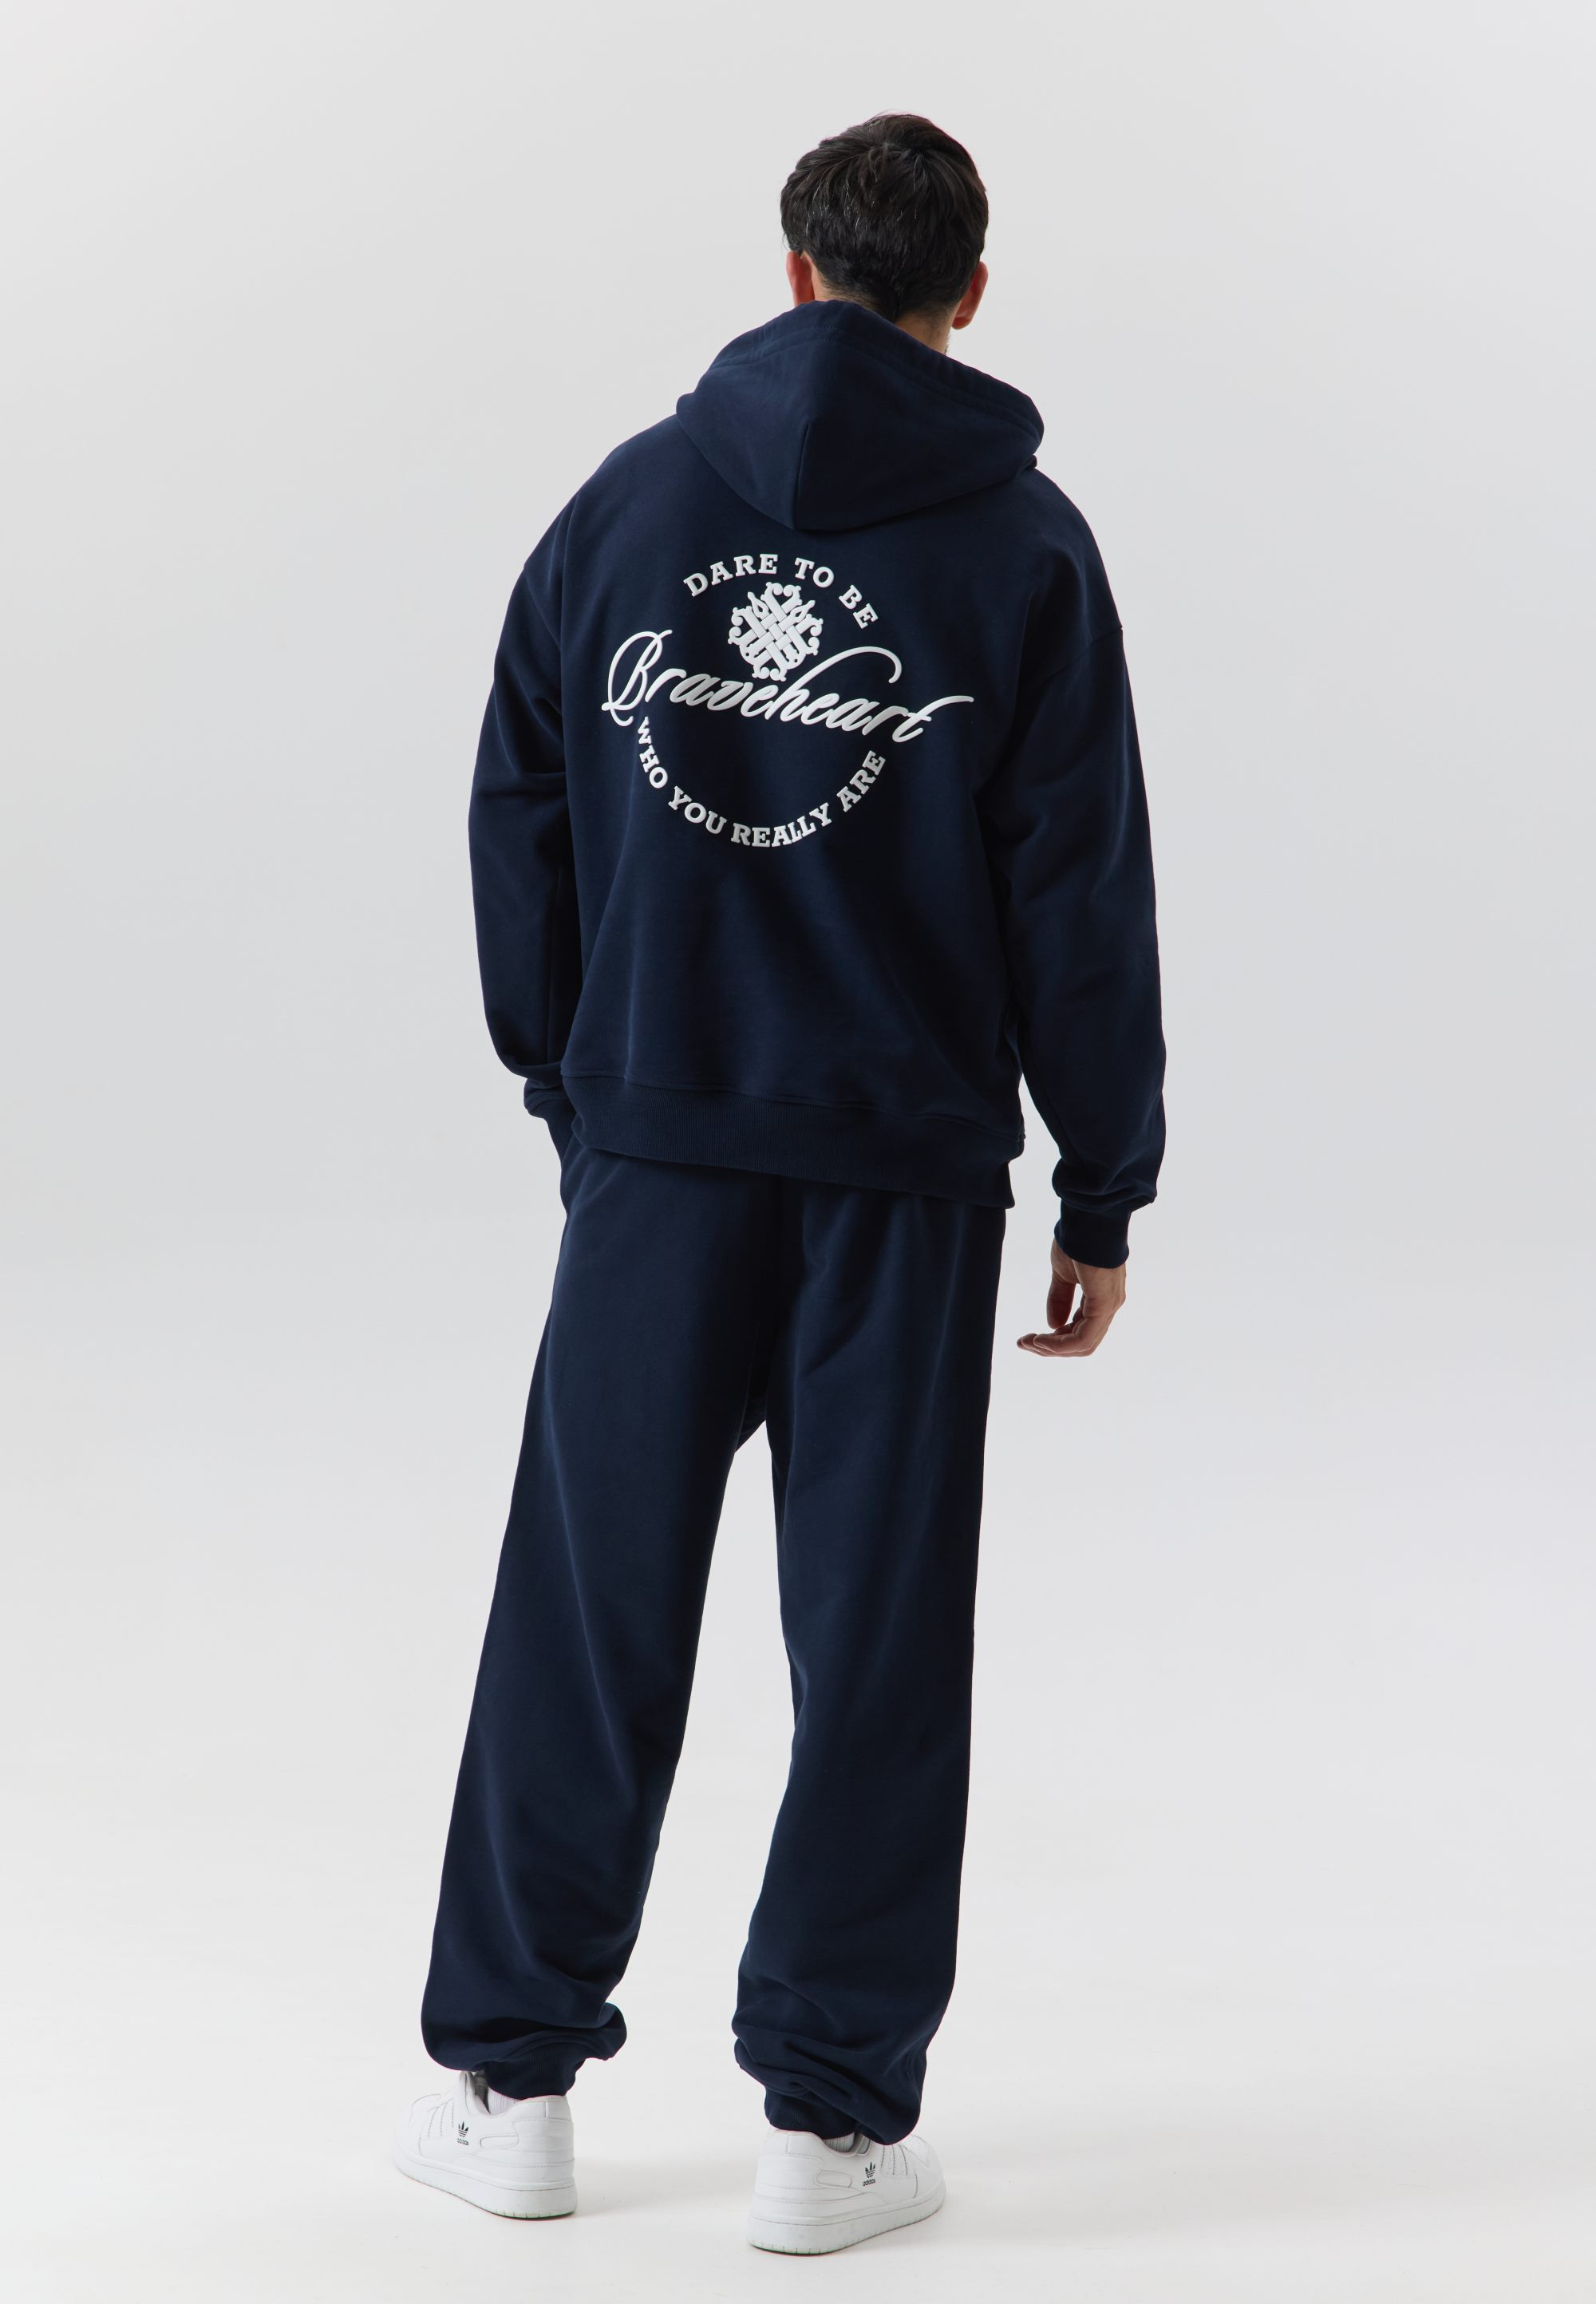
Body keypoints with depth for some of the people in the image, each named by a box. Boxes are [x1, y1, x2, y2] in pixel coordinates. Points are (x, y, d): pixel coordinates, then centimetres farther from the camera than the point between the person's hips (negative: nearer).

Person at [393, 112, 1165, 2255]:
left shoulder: (628, 496, 4)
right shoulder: (1021, 544, -2)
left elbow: (518, 818, 7)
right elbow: (1081, 892, -3)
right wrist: (1105, 1193, 4)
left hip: (654, 1137, 2)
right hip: (906, 1158, -2)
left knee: (588, 1608, 9)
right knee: (877, 1637, 5)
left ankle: (513, 2083, 16)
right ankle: (833, 2121, 11)